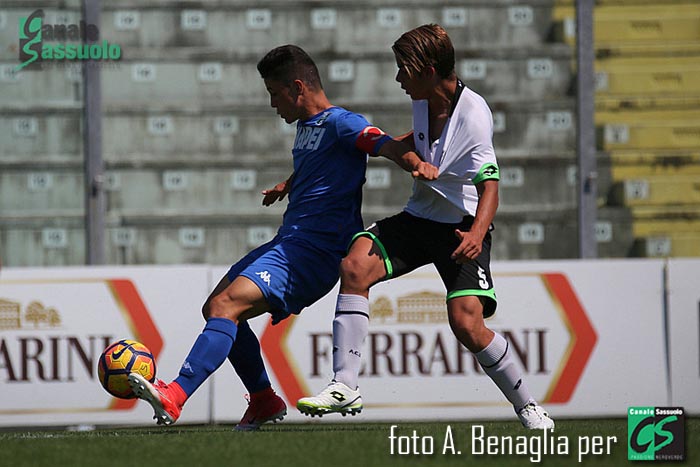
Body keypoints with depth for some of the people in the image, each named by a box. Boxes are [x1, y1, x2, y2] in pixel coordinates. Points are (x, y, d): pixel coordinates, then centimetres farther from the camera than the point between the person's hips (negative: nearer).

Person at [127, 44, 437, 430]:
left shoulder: (340, 123, -10)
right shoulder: (306, 125, 19)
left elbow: (384, 143, -28)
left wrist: (416, 163, -49)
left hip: (314, 253, -11)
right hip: (287, 243, 11)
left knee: (226, 305, -25)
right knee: (215, 308, 16)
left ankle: (173, 397, -35)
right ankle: (264, 402, 24)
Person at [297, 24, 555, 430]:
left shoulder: (473, 115, -22)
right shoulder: (424, 101, 0)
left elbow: (489, 185, -29)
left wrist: (477, 234, -45)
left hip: (463, 226, -6)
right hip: (420, 216, 6)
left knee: (467, 324, -20)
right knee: (355, 265, -20)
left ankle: (528, 406, 5)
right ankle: (345, 386, -21)